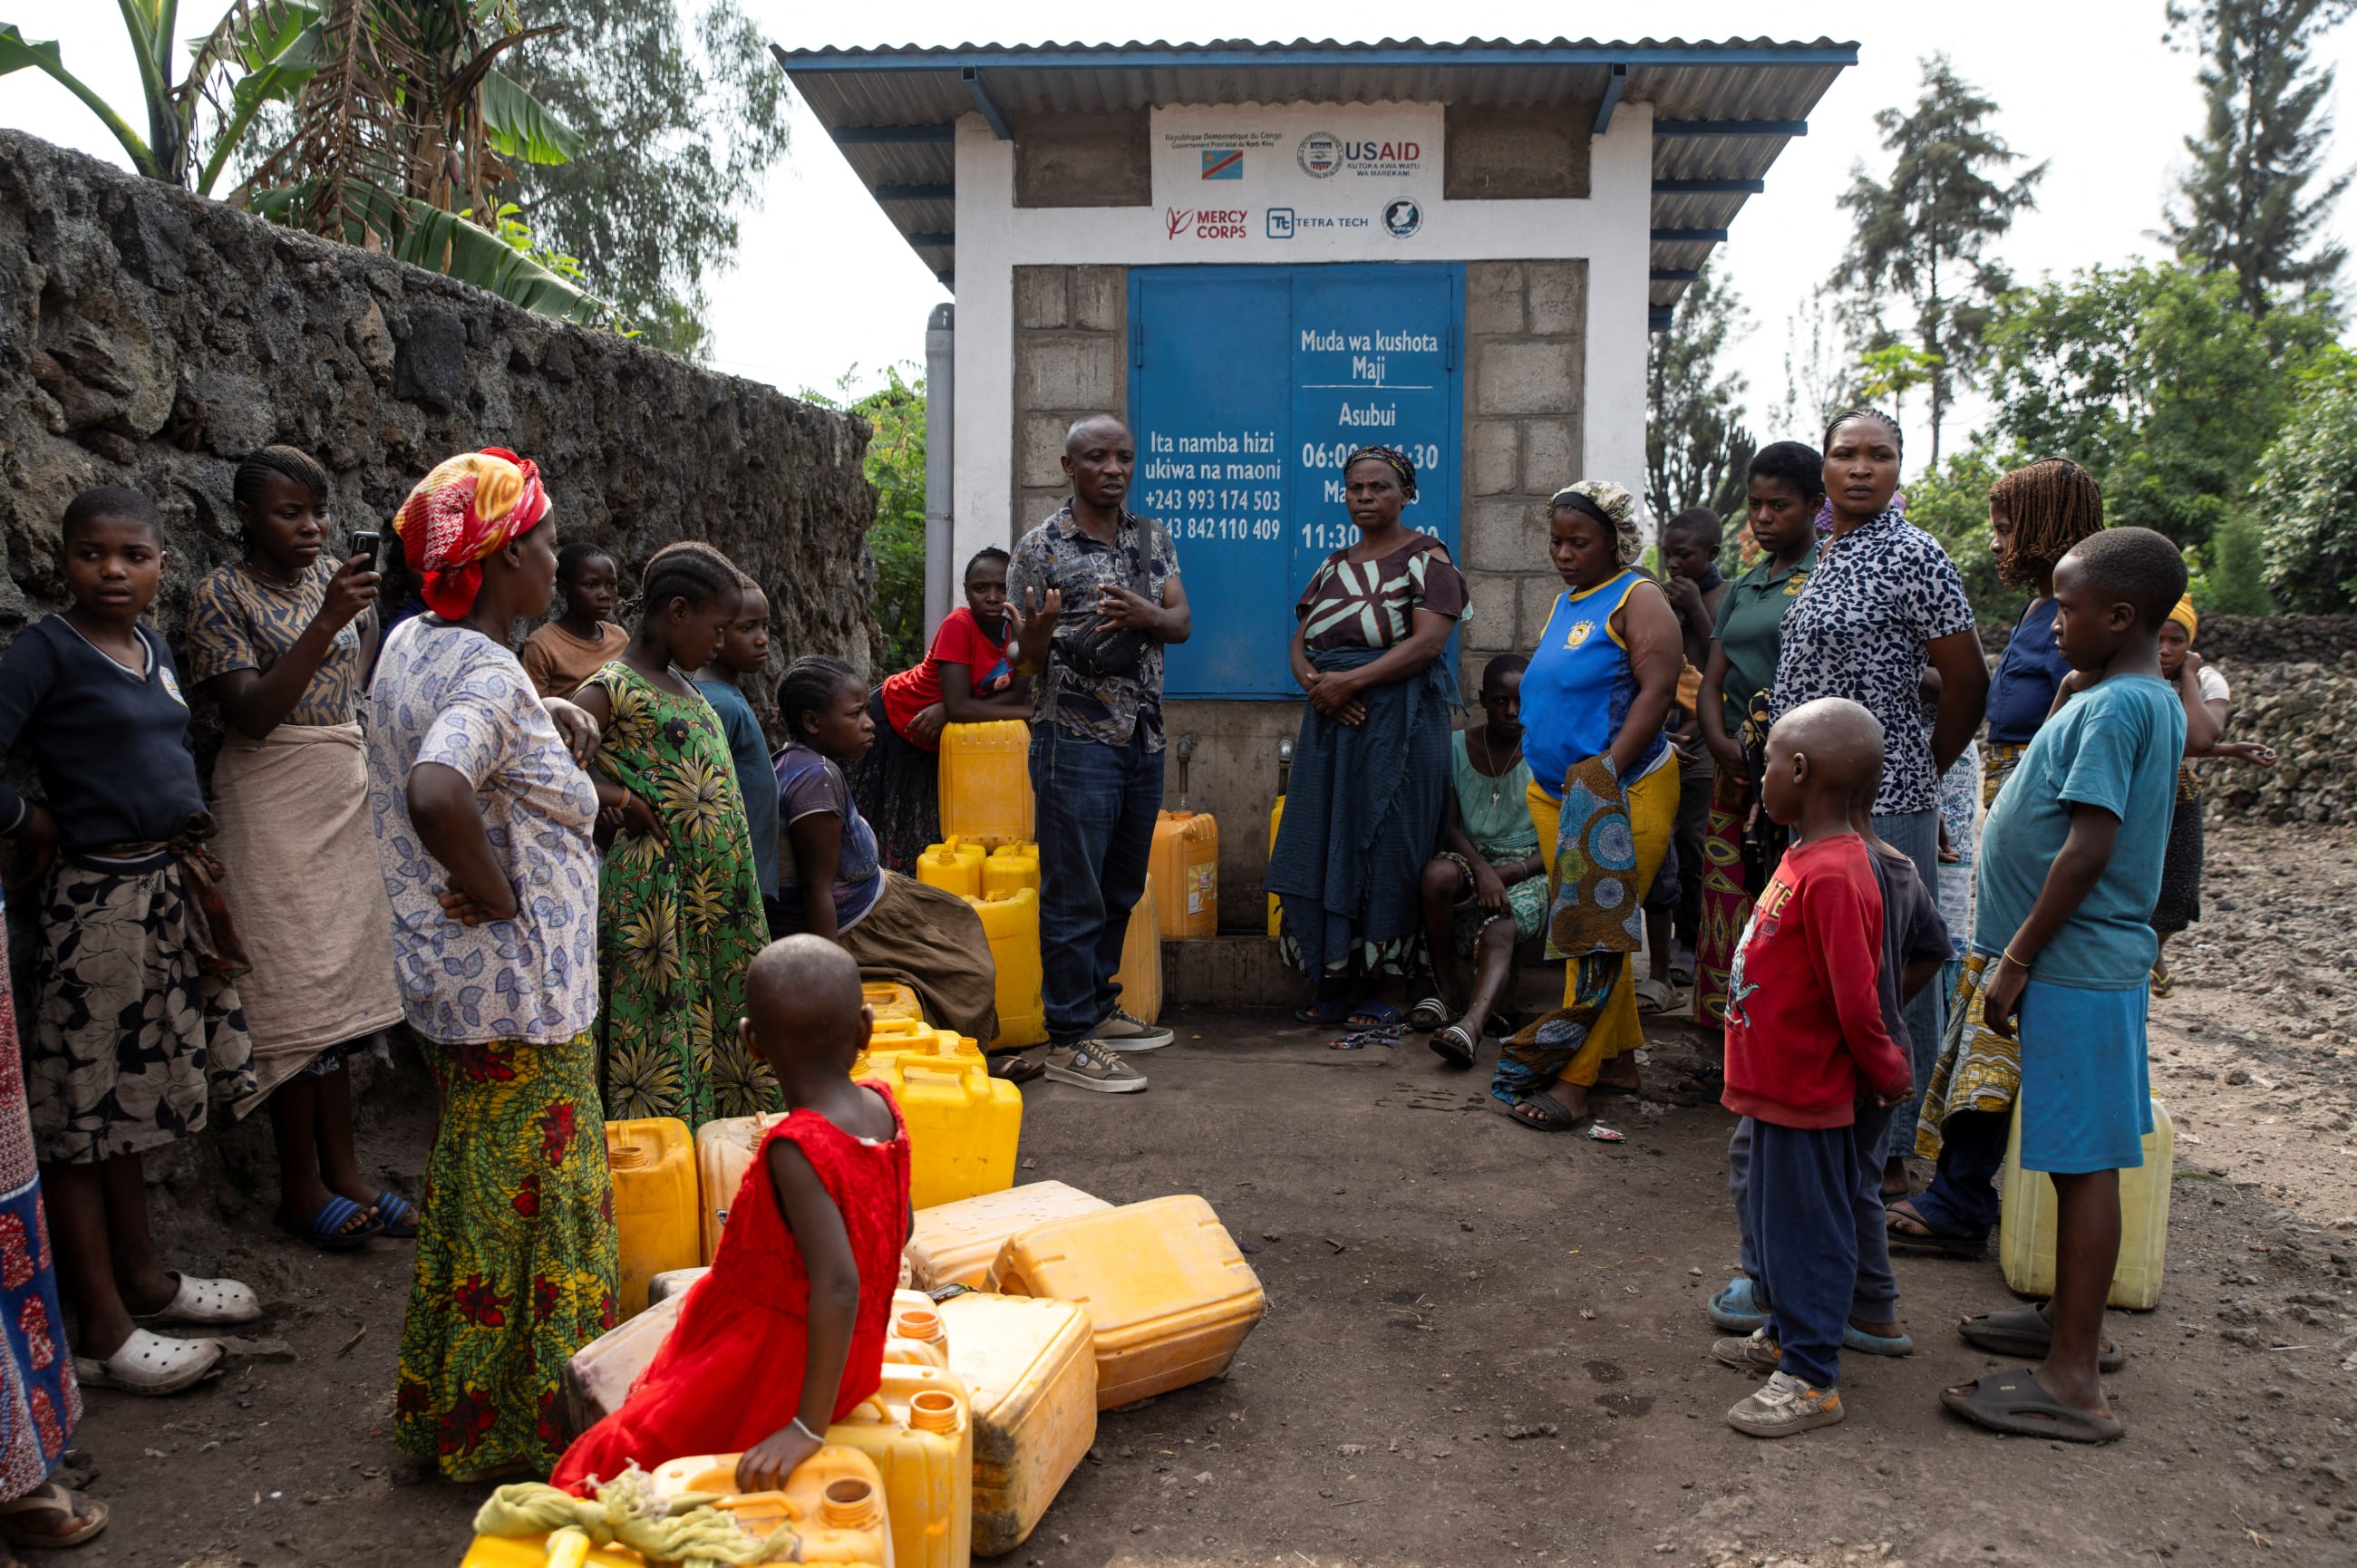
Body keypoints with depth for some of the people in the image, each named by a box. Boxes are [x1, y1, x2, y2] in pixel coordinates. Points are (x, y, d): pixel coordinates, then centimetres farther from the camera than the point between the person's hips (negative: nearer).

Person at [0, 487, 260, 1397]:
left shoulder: (153, 647, 10)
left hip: (168, 888, 8)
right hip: (98, 894, -8)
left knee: (131, 1100, 18)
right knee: (83, 1110, 1)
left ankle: (141, 1278, 31)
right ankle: (100, 1330, 9)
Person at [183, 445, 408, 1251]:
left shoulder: (337, 577, 9)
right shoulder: (222, 594, -7)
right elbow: (249, 715, -18)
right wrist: (327, 622, -25)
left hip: (347, 797, 6)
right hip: (275, 808, -5)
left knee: (341, 983, 7)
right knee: (299, 989, -4)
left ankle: (343, 1170, 15)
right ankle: (300, 1188, 8)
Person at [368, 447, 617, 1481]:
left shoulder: (411, 642, 6)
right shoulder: (489, 678, -24)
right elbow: (435, 795, -43)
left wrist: (553, 717, 8)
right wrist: (497, 891, -26)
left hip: (450, 984, 10)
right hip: (519, 992, -10)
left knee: (476, 1191, 23)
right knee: (528, 1203, 4)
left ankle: (448, 1411, 38)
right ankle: (518, 1427, 19)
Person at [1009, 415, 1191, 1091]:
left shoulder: (1153, 538, 11)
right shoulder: (1040, 547, -5)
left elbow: (1183, 622, 5)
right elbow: (1022, 664, -5)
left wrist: (1148, 616, -17)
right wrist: (1036, 636, -29)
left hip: (1144, 737, 6)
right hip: (1076, 739, -6)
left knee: (1121, 888, 15)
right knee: (1074, 892, -4)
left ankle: (1099, 1006, 30)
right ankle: (1070, 1041, 2)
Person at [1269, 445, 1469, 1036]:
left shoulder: (1426, 558, -1)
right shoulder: (1332, 567, 19)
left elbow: (1428, 641, -13)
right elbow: (1300, 644, 14)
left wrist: (1350, 680, -17)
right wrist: (1314, 681, -9)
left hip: (1399, 721, -6)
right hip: (1330, 721, 6)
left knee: (1383, 852, -4)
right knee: (1322, 849, 4)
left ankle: (1376, 993, 5)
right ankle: (1333, 986, 14)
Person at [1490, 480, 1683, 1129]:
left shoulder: (1638, 598, -8)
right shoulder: (1565, 601, 16)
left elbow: (1657, 690, -19)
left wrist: (1605, 773, -25)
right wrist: (1547, 775, 15)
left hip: (1626, 795, -8)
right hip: (1557, 795, 8)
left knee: (1599, 935, -7)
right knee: (1587, 931, 11)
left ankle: (1572, 1081, -6)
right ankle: (1619, 1057, 22)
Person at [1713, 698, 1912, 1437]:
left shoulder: (1832, 876, -27)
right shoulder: (1804, 854, 6)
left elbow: (1856, 1001, -24)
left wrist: (1888, 1077, -10)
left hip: (1811, 1098, -10)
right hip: (1780, 1085, 10)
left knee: (1807, 1230, 3)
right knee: (1770, 1215, 23)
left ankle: (1811, 1380, 17)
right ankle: (1784, 1335, 40)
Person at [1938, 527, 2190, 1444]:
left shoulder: (2113, 709, -17)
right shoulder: (2152, 701, 14)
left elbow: (2088, 849, -23)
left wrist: (2015, 961, -17)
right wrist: (2023, 955, 20)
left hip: (2076, 965, -10)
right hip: (2088, 961, 10)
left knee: (2085, 1162, -6)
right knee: (2079, 1159, 19)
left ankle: (2072, 1382, 0)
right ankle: (2070, 1319, 32)